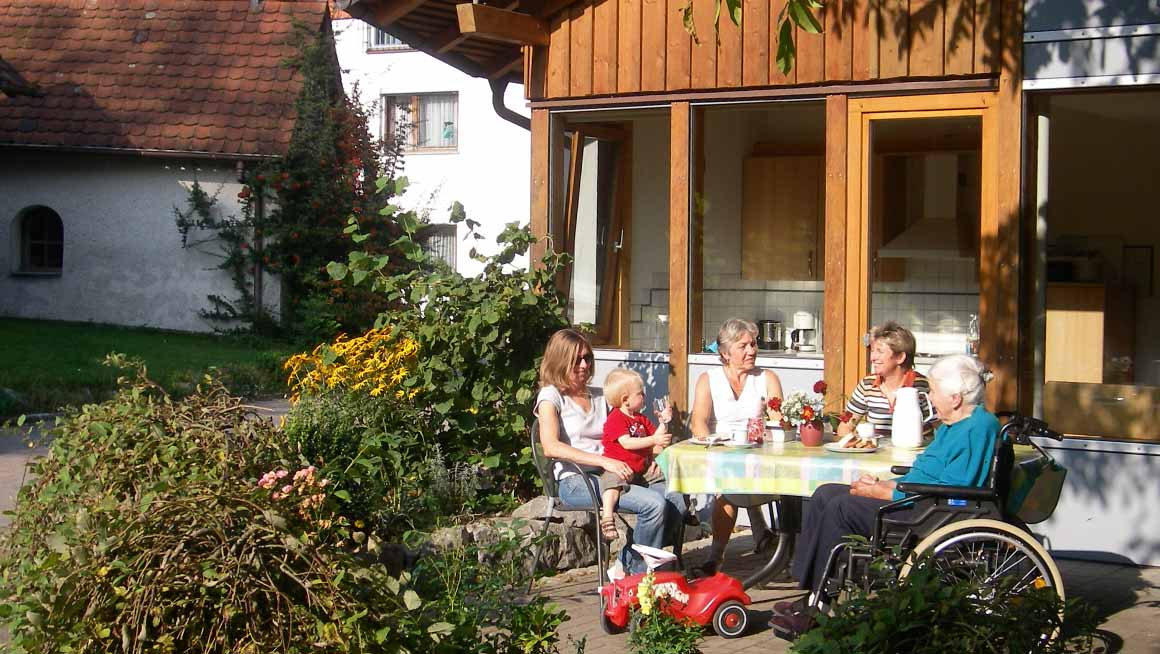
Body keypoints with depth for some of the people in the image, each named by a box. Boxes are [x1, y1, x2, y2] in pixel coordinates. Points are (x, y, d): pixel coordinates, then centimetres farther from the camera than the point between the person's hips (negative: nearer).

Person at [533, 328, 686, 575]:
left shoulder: (600, 397, 24)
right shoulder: (551, 396, 3)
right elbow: (551, 447, -14)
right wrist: (604, 461, -22)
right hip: (576, 482, -7)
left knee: (677, 500, -17)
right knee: (654, 504, -26)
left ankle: (628, 562, -3)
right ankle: (640, 574, -8)